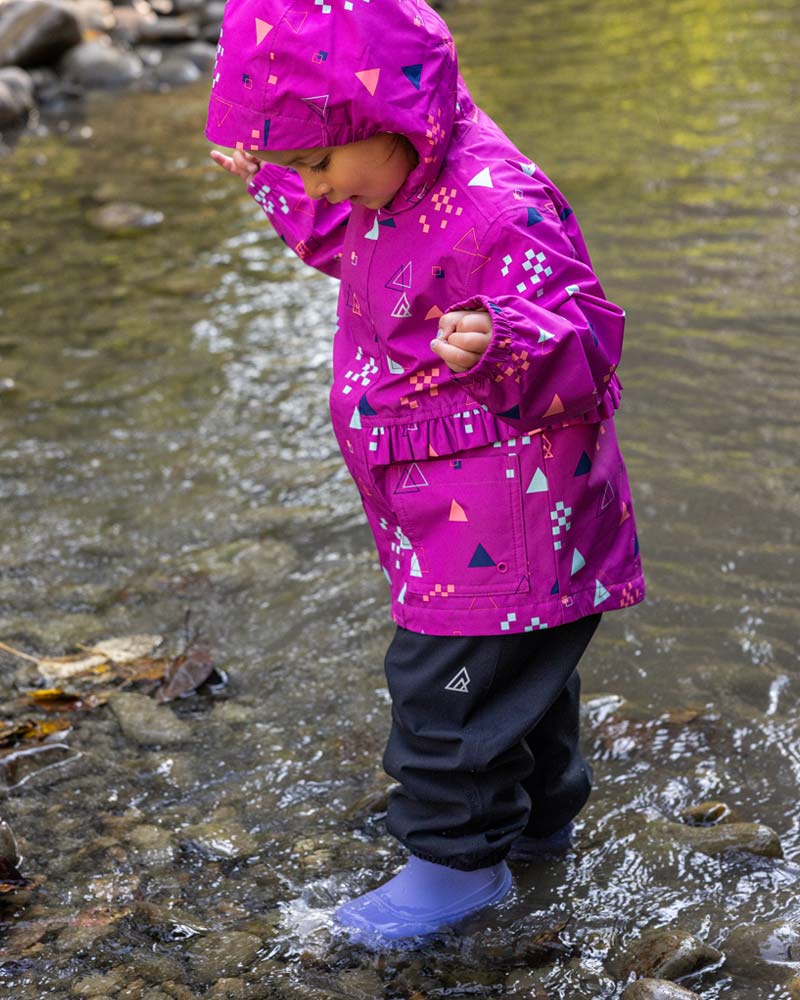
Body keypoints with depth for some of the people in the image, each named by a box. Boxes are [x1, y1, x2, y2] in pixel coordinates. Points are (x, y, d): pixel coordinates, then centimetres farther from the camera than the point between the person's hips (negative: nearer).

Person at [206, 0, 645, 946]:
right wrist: (271, 185, 32)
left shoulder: (499, 205, -28)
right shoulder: (392, 188, 4)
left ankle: (459, 859, 17)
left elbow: (589, 340, -27)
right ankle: (539, 813, 42)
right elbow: (349, 243, 28)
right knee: (517, 662, 24)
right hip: (446, 508, 10)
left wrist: (501, 343, -47)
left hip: (502, 516, -10)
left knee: (444, 682, -2)